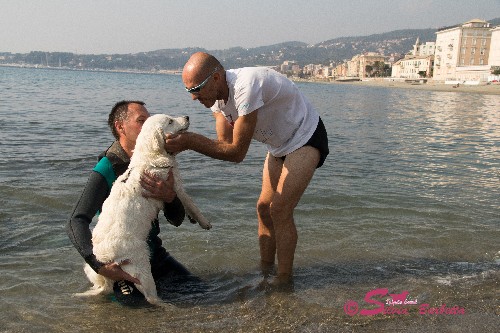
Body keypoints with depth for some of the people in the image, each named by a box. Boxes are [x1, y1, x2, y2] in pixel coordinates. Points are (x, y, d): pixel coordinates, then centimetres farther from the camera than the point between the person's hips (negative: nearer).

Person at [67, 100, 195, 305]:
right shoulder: (106, 169, -16)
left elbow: (177, 219, -1)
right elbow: (76, 223, -24)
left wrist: (169, 197, -25)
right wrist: (100, 265, -37)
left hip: (153, 251, 6)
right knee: (135, 300, -25)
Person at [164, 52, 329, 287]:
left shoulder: (246, 87, -36)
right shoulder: (215, 94, -8)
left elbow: (237, 152, -33)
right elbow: (225, 143, -14)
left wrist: (189, 141, -36)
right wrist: (185, 140, -29)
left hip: (306, 139, -9)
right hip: (280, 144, 9)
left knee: (280, 210, -14)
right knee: (264, 207, 7)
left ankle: (284, 279, 0)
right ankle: (265, 271, 21)